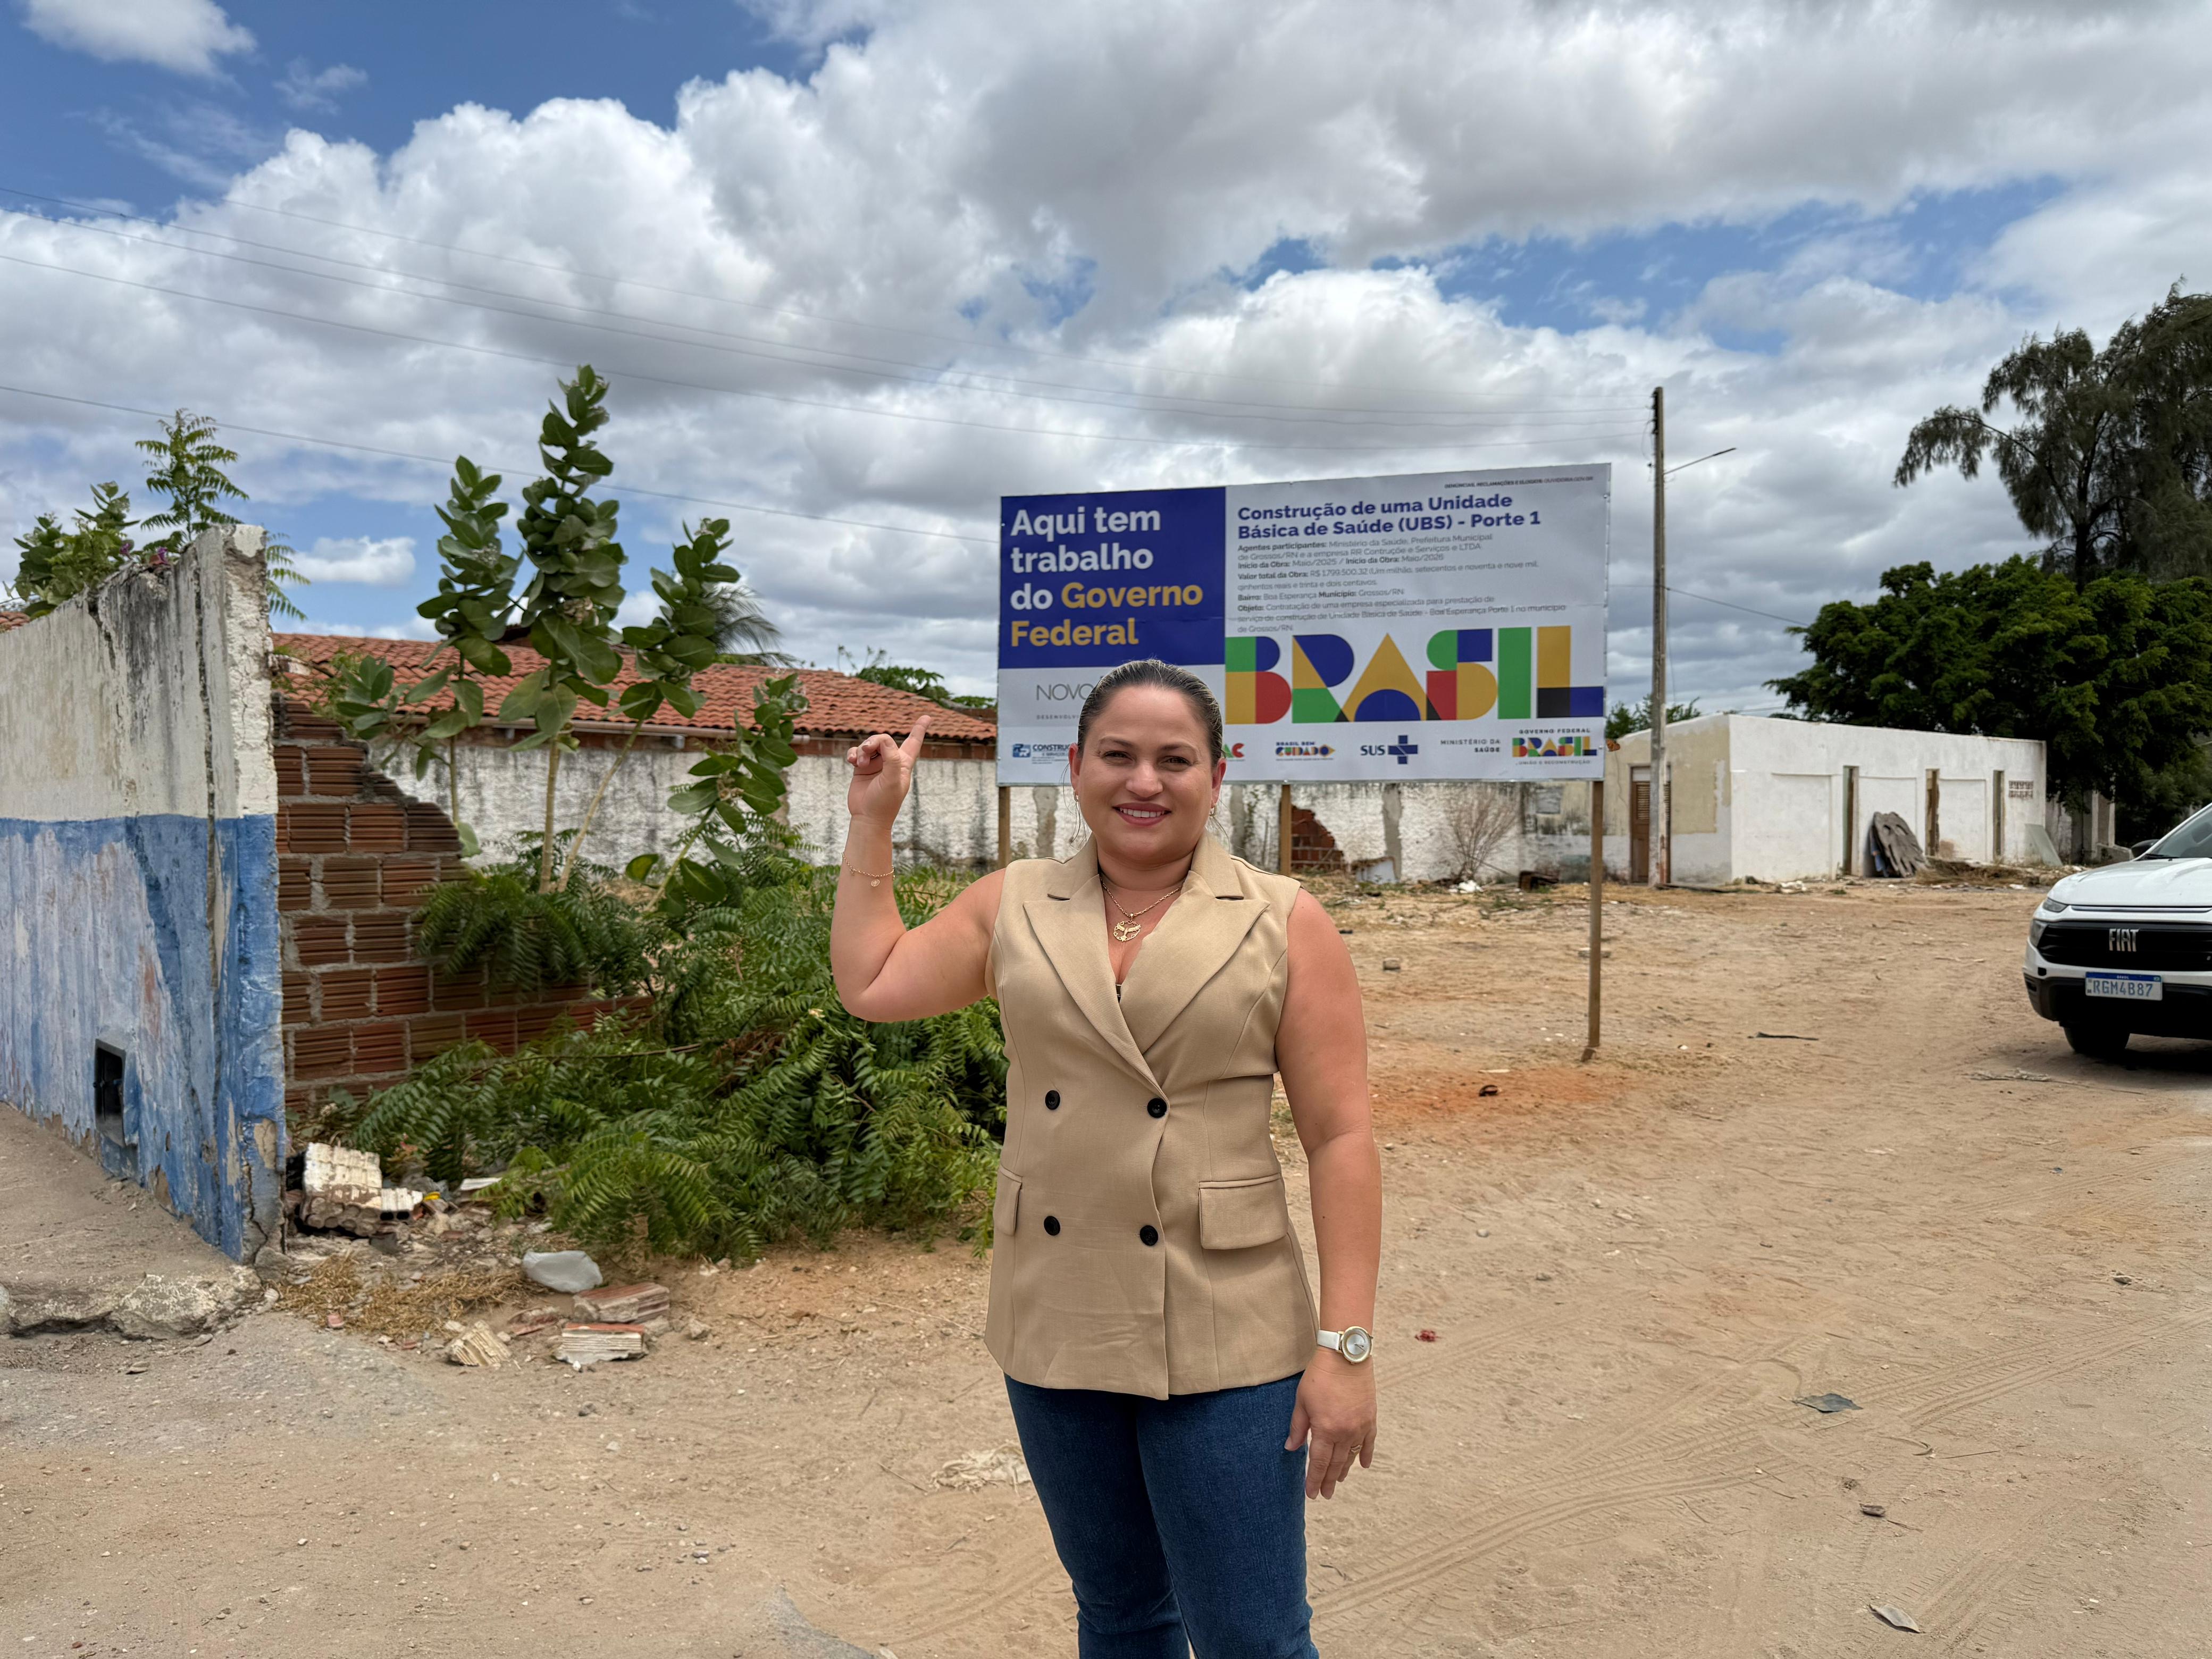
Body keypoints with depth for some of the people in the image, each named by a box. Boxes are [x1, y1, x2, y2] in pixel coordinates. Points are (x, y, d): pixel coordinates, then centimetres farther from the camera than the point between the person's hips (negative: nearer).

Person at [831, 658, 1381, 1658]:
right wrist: (873, 821, 11)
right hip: (1055, 1333, 4)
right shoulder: (1014, 908, 5)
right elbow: (869, 984, 9)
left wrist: (1345, 1343, -12)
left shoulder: (1285, 925, -6)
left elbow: (1341, 1136, -8)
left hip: (1220, 1345, -3)